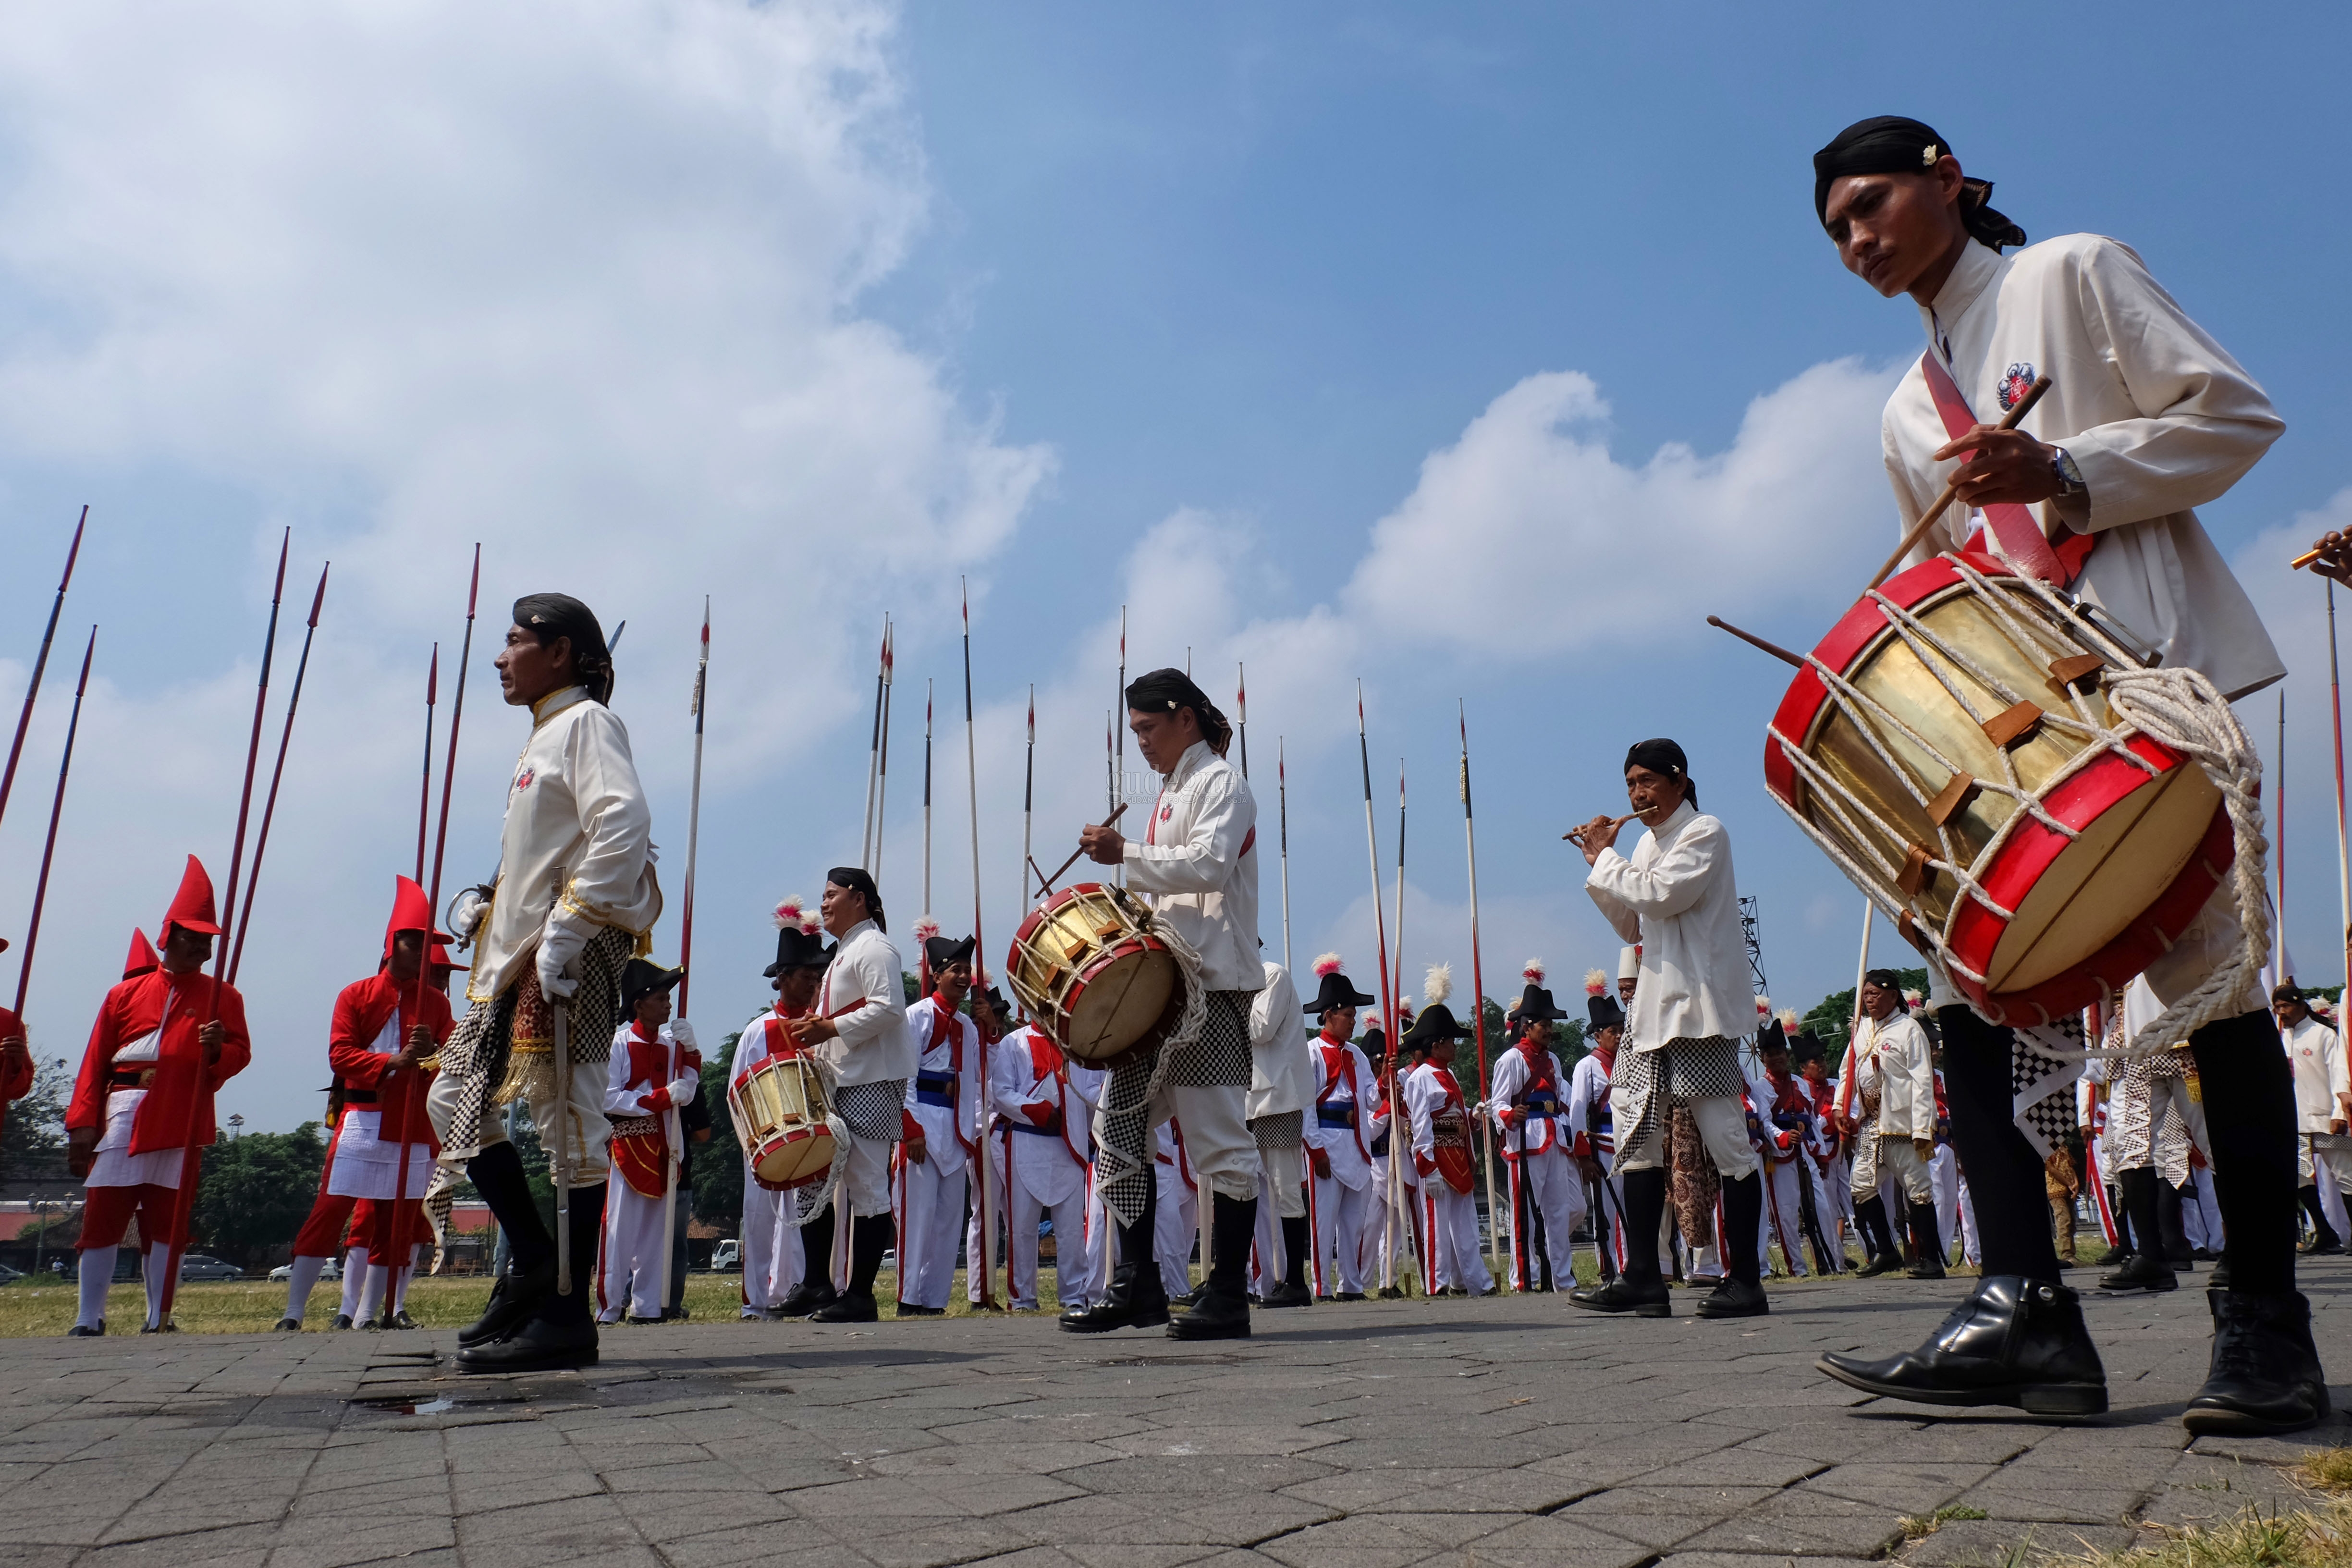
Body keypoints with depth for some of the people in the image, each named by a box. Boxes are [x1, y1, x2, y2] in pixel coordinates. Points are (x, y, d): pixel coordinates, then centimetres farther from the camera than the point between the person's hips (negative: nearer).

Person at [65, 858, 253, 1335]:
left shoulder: (223, 997, 10)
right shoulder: (125, 993, 11)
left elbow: (241, 1053, 2)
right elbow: (94, 1063, 7)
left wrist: (217, 1050, -21)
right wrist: (82, 1126, -1)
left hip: (182, 1121, 0)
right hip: (122, 1116, 0)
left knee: (167, 1220, 3)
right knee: (101, 1215, 0)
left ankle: (158, 1321, 9)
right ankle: (88, 1321, 9)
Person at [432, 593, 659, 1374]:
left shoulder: (586, 721, -6)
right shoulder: (544, 737, 24)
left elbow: (623, 824, -22)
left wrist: (569, 926, -25)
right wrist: (487, 901, 14)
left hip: (569, 957, -11)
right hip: (514, 957, 11)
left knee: (569, 1123, -7)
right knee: (455, 1101, 12)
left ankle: (567, 1315, 0)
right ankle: (532, 1262, 20)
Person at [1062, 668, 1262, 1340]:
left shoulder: (1220, 783, -4)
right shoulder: (1168, 793, 23)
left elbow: (1210, 863, -21)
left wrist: (1125, 853, -21)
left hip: (1212, 983, -9)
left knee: (1219, 1137, -5)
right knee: (1119, 1126, 7)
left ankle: (1227, 1297, 2)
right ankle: (1135, 1286, 13)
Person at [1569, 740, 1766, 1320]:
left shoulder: (1705, 834, -6)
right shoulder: (1647, 844, 18)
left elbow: (1660, 896, -20)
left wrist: (1605, 856, -7)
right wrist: (1599, 865, 10)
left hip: (1701, 1008, -8)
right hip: (1655, 1007, 9)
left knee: (1726, 1139, -5)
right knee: (1637, 1135, 5)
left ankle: (1745, 1282, 1)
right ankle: (1642, 1278, 9)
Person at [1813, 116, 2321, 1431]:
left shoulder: (2074, 276, 8)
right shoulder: (1908, 416, 23)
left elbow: (2235, 416, 0)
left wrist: (2065, 472, -15)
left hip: (2153, 672, -6)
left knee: (2212, 976, -7)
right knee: (1970, 984, -6)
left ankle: (2267, 1324, 3)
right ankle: (2026, 1311, -6)